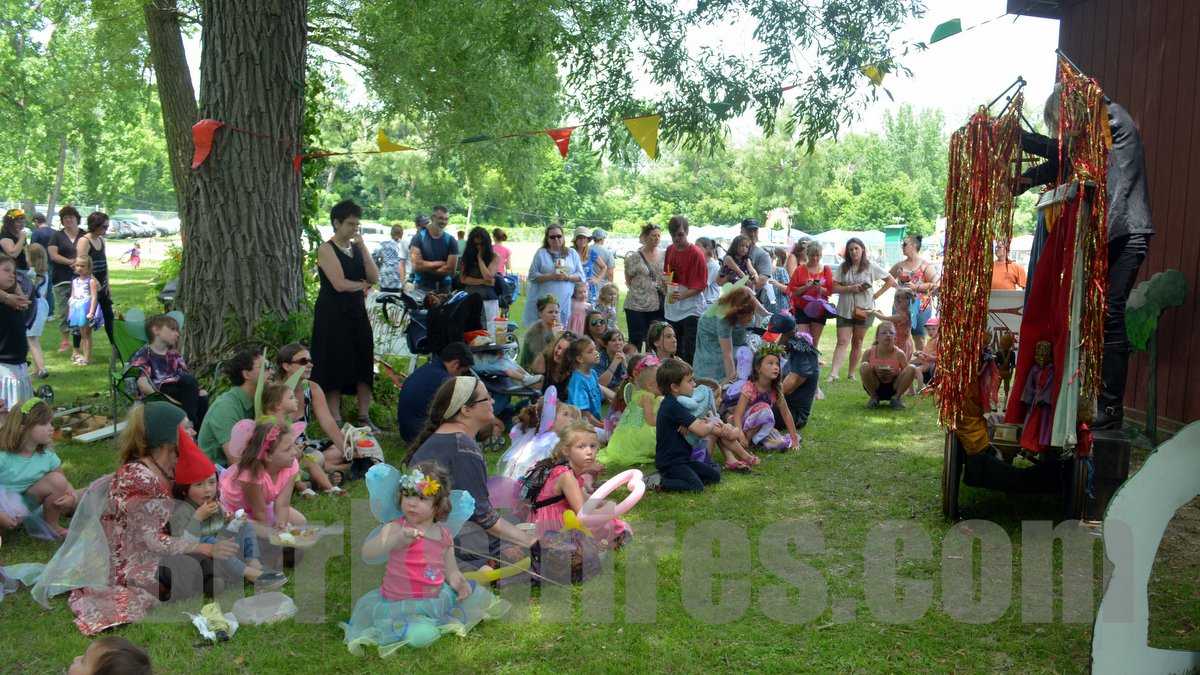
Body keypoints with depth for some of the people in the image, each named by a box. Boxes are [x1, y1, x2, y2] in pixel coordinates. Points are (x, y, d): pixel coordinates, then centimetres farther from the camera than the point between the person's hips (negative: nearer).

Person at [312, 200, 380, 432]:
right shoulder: (326, 249, -9)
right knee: (335, 365, 0)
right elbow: (340, 284, -19)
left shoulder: (356, 247, 11)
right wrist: (362, 285, -2)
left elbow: (374, 277, 0)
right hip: (332, 314, -6)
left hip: (356, 312, 6)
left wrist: (362, 248, -5)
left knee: (363, 363, 4)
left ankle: (364, 417, 12)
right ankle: (336, 420, 8)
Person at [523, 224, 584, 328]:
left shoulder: (572, 253, 13)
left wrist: (567, 277, -10)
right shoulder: (541, 253, 7)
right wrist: (551, 277, -14)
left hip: (565, 302, 2)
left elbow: (581, 276, 9)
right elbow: (532, 276, -1)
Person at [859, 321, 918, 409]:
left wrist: (895, 374, -27)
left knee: (911, 369, -24)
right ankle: (874, 397, -6)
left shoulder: (899, 354, -10)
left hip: (893, 388, 0)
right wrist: (874, 371, -25)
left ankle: (897, 397, -4)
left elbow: (906, 374, -6)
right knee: (864, 367, -29)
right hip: (876, 388, 0)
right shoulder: (869, 353, -10)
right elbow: (862, 372, -5)